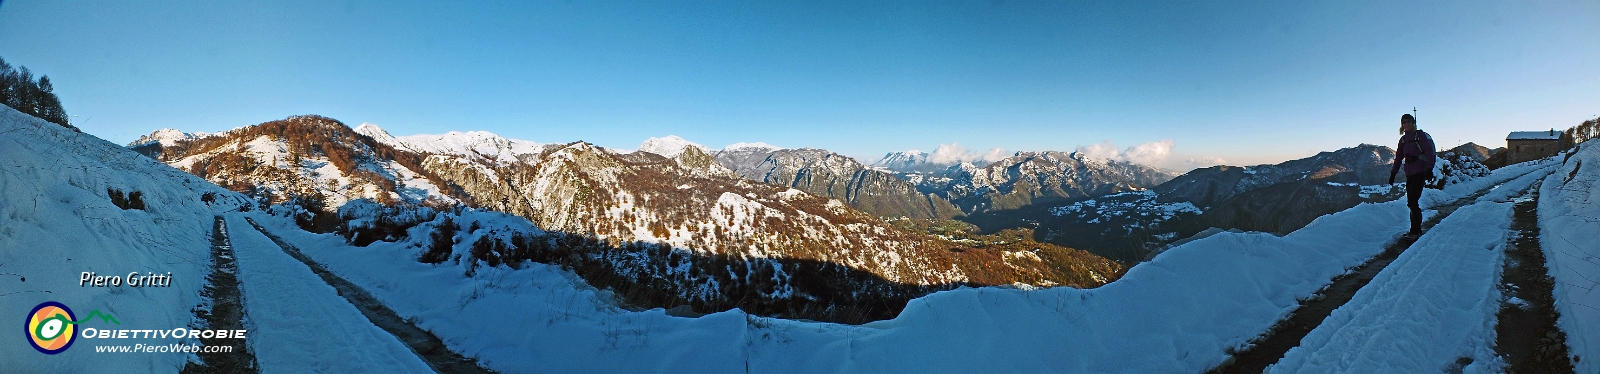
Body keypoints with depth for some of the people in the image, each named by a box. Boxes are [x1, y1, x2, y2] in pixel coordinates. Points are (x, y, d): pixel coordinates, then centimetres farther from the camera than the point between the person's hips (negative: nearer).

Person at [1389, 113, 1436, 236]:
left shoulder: (1421, 136, -2)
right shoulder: (1403, 139, 15)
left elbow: (1430, 153, -9)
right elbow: (1398, 158, 20)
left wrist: (1429, 169, -18)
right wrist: (1393, 173, 17)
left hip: (1420, 173, -6)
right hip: (1409, 174, 6)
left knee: (1412, 201, -13)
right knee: (1411, 202, 5)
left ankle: (1416, 230, -9)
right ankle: (1416, 229, 11)